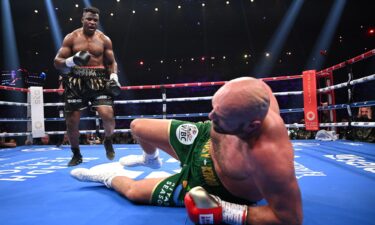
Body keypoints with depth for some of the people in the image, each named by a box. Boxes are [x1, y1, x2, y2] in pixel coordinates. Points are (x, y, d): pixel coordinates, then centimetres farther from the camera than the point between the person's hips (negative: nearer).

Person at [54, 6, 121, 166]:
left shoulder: (104, 39, 6)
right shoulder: (71, 38, 4)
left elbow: (112, 62, 12)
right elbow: (57, 62, 3)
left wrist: (114, 77, -7)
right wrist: (72, 61, -18)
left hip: (98, 80, 0)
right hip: (76, 81, 1)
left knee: (108, 115, -20)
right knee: (71, 121, 1)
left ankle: (108, 140, 13)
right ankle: (76, 154, 24)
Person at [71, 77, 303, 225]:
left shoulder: (268, 156, -46)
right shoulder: (254, 92, -30)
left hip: (212, 183, -5)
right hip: (205, 139, 5)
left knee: (133, 191, 1)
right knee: (138, 127, 13)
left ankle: (104, 177, 41)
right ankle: (151, 159, 51)